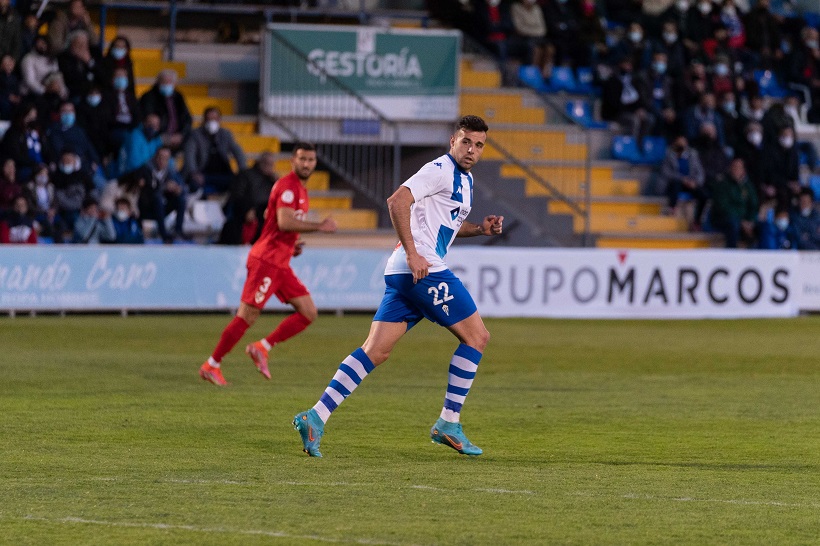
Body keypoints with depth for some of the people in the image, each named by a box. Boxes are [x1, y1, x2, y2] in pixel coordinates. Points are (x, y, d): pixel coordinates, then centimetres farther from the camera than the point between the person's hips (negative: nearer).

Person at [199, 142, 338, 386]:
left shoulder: (300, 189, 19)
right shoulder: (287, 185, -12)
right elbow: (284, 222, -26)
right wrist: (319, 226, -21)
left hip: (281, 264, 10)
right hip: (266, 261, -10)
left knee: (308, 313, 2)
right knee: (247, 317, -8)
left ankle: (262, 348, 4)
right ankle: (212, 365, 1)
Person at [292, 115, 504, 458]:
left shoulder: (464, 179, 23)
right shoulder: (441, 170, -8)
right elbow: (397, 201, -20)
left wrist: (480, 228, 19)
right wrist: (412, 253, -23)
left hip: (404, 274, 9)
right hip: (424, 270, -9)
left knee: (374, 351, 1)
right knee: (476, 336, 0)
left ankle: (316, 417, -7)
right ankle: (448, 423, 3)